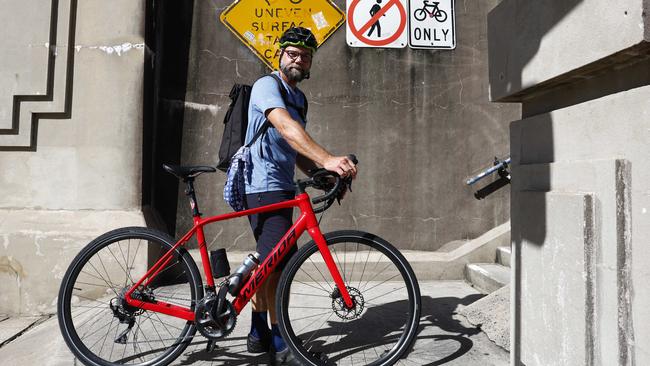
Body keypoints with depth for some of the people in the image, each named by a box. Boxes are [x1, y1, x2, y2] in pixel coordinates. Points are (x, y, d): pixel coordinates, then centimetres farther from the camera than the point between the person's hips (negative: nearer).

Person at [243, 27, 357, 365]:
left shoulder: (299, 97, 19)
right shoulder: (267, 86, -9)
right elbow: (285, 127, -30)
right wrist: (327, 159, -42)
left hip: (282, 188, 10)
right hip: (264, 187, -9)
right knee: (280, 262, -11)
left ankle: (259, 334, 28)